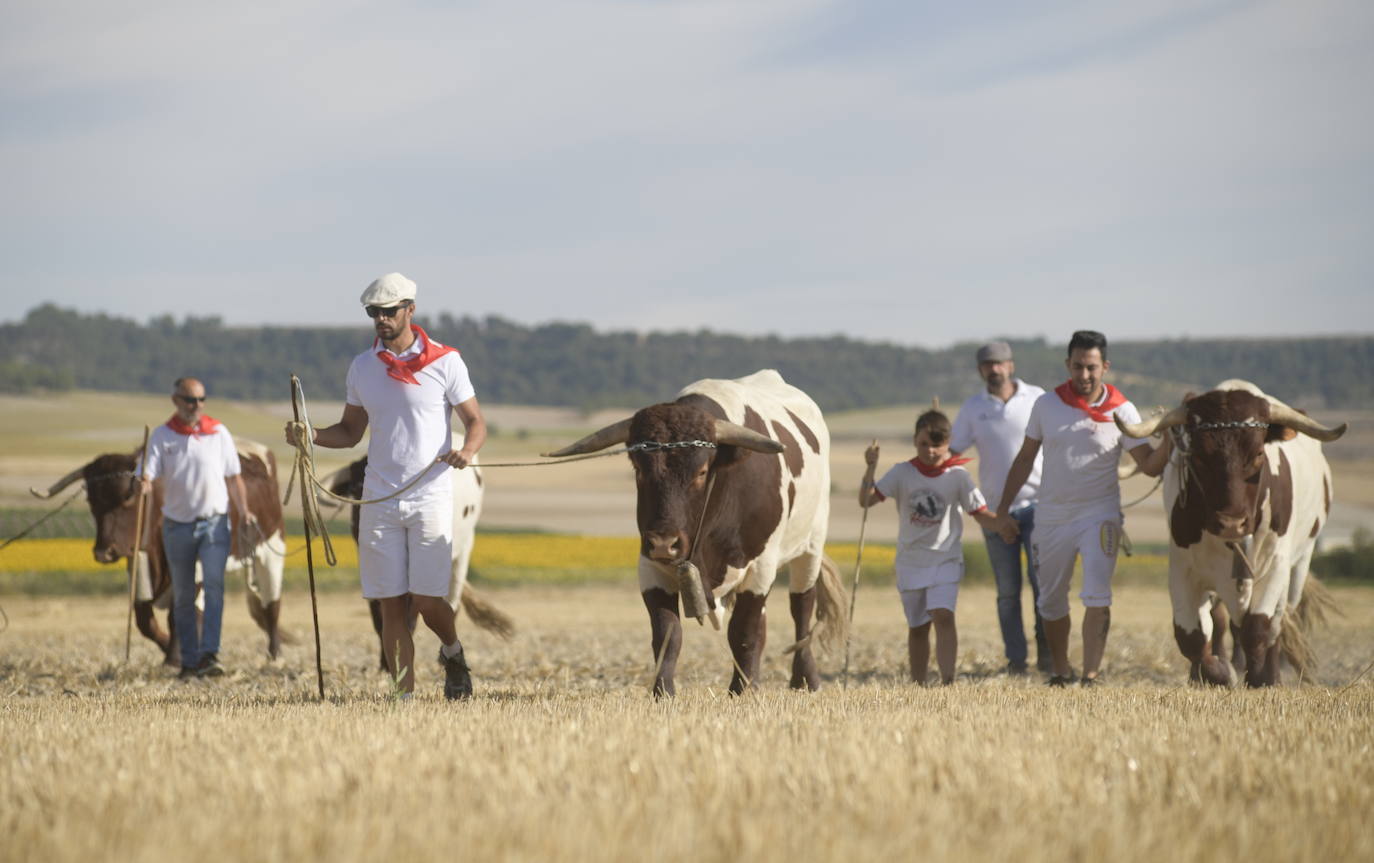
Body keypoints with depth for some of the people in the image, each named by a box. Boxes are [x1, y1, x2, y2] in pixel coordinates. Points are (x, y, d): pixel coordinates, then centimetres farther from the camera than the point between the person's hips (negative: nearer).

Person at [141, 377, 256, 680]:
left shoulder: (219, 432, 5)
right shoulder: (162, 435, 2)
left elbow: (233, 477, 11)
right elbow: (149, 472, -8)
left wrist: (244, 510, -1)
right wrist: (144, 484, -32)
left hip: (214, 521, -1)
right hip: (177, 526, 1)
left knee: (214, 584, -19)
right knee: (183, 597, 7)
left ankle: (210, 654, -24)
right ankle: (189, 661, 15)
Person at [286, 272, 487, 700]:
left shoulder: (444, 361, -1)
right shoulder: (362, 366, 10)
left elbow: (476, 422, 3)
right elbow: (350, 432, 17)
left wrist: (467, 451, -19)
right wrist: (310, 435, -3)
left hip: (430, 498, -3)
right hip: (379, 500, 3)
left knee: (427, 600, -8)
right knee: (391, 605, -1)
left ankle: (452, 653, 24)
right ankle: (404, 695, 4)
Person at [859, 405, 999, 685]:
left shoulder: (957, 475, -4)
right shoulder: (902, 473, -3)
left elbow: (980, 513, -3)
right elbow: (866, 500, -9)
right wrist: (871, 468, -24)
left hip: (946, 560, -2)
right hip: (910, 562, 2)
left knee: (943, 616, -21)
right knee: (917, 627, 11)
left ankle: (948, 679, -27)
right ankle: (917, 683, 21)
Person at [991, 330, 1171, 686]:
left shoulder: (1121, 411, -6)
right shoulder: (1046, 404, 0)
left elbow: (1150, 465, -8)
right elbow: (1025, 459, 9)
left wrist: (1169, 438, -28)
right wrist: (1003, 509, 6)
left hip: (1099, 514, -3)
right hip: (1052, 517, 3)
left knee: (1097, 596, -18)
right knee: (1051, 602, 11)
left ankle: (1090, 676, -18)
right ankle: (1060, 671, 29)